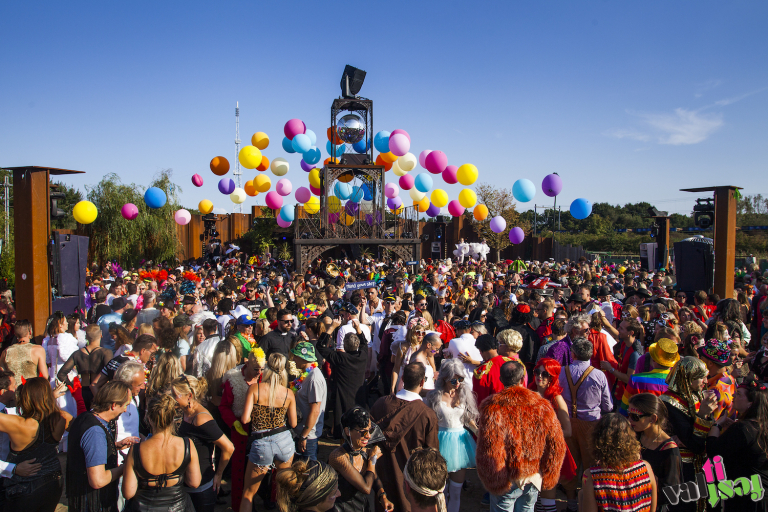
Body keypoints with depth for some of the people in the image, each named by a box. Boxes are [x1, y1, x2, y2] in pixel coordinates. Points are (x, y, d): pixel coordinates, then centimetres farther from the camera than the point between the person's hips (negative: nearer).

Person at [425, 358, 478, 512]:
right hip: (442, 441, -2)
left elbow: (469, 419, 7)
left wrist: (479, 431, -9)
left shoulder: (465, 393, 0)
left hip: (461, 441, 2)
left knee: (456, 490, 9)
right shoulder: (434, 396, -7)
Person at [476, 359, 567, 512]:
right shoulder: (542, 406, -9)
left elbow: (488, 451, -20)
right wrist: (546, 476, 7)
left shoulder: (492, 408, -21)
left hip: (507, 481, -3)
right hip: (534, 478, 4)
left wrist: (495, 481, -6)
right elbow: (557, 446, -3)